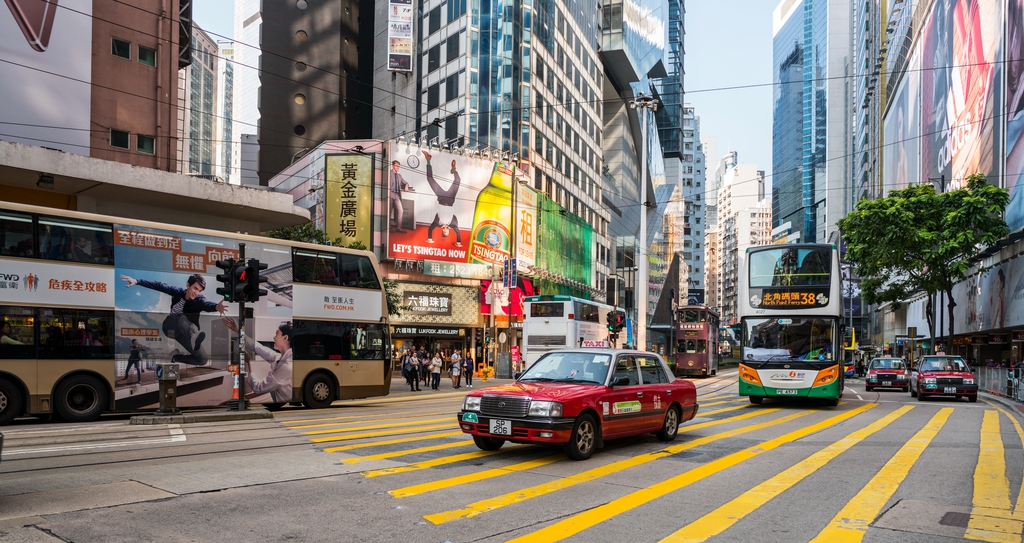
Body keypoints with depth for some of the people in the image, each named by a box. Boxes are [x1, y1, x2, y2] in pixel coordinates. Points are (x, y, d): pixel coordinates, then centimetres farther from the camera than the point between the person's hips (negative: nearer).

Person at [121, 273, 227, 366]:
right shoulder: (178, 292, -10)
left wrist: (216, 307, -68)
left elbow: (207, 305, -43)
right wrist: (136, 281, -20)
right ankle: (194, 337, -72)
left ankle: (176, 357, -2)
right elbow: (159, 286, -9)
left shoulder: (199, 300, -20)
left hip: (183, 333, 1)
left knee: (203, 360, -16)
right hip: (170, 326, -1)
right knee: (183, 318, -39)